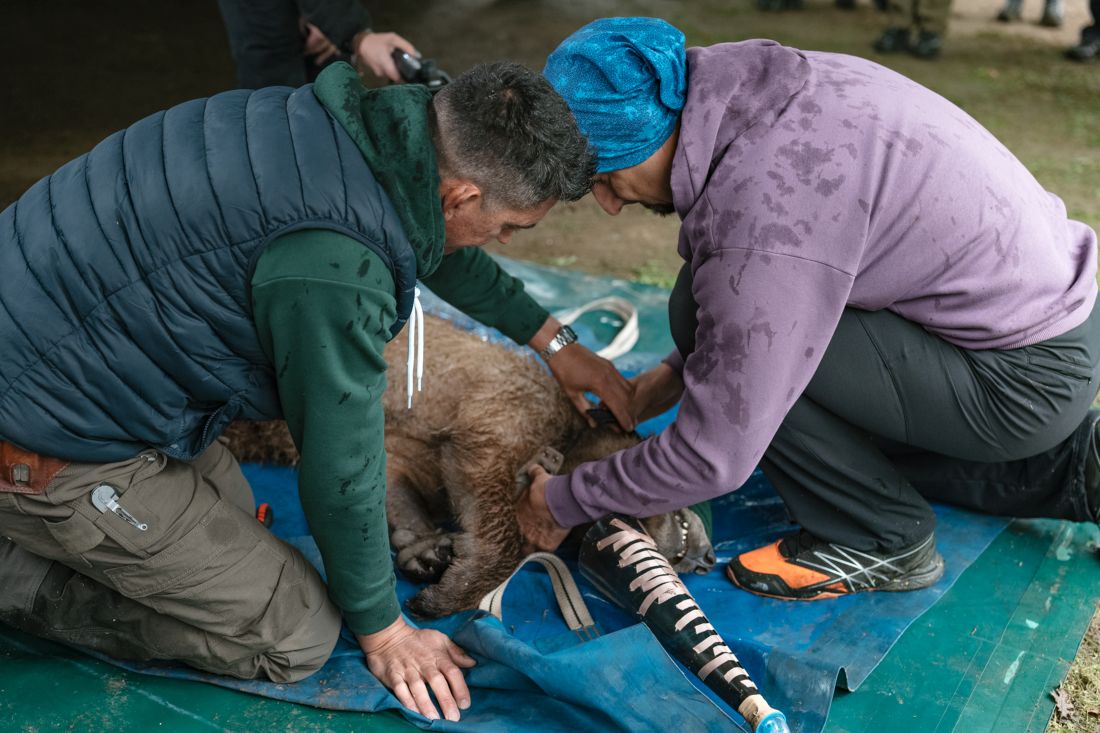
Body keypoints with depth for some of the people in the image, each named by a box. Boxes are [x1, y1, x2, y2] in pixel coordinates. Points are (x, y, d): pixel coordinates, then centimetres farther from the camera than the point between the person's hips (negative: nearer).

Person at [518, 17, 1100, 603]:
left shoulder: (763, 216, -30)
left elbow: (715, 457, -23)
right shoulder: (758, 88, -2)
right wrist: (678, 373, 12)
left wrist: (564, 502, -9)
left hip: (1023, 379, -9)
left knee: (707, 307, -17)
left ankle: (878, 540, 0)